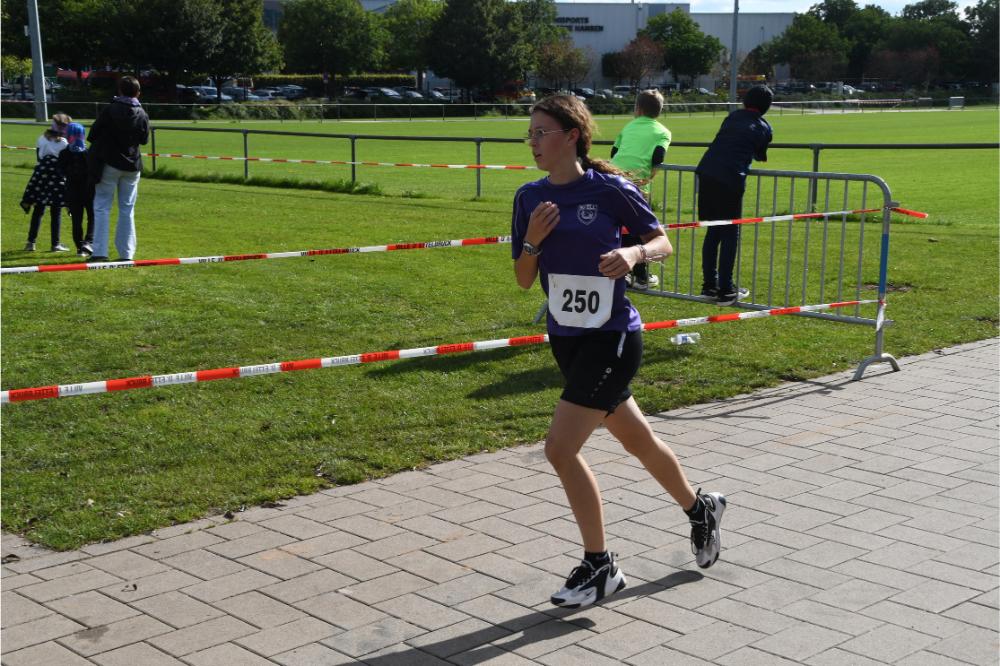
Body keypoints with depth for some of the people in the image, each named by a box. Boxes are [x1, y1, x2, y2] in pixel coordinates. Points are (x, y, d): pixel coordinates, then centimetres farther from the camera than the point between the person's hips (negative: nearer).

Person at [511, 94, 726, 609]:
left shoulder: (610, 190, -12)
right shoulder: (530, 198, 2)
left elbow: (663, 243, -2)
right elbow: (523, 280, 5)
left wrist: (633, 252, -22)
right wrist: (532, 240, -13)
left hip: (612, 338, -6)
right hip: (566, 339, 6)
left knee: (560, 447, -13)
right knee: (636, 438, 20)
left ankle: (600, 567, 4)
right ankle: (700, 507, 46)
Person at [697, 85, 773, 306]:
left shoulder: (733, 117, 19)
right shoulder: (763, 127, 11)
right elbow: (761, 157, 22)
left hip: (707, 172, 4)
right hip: (731, 179, -4)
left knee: (713, 231, 16)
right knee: (730, 235, 5)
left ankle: (709, 285, 21)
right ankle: (725, 291, 7)